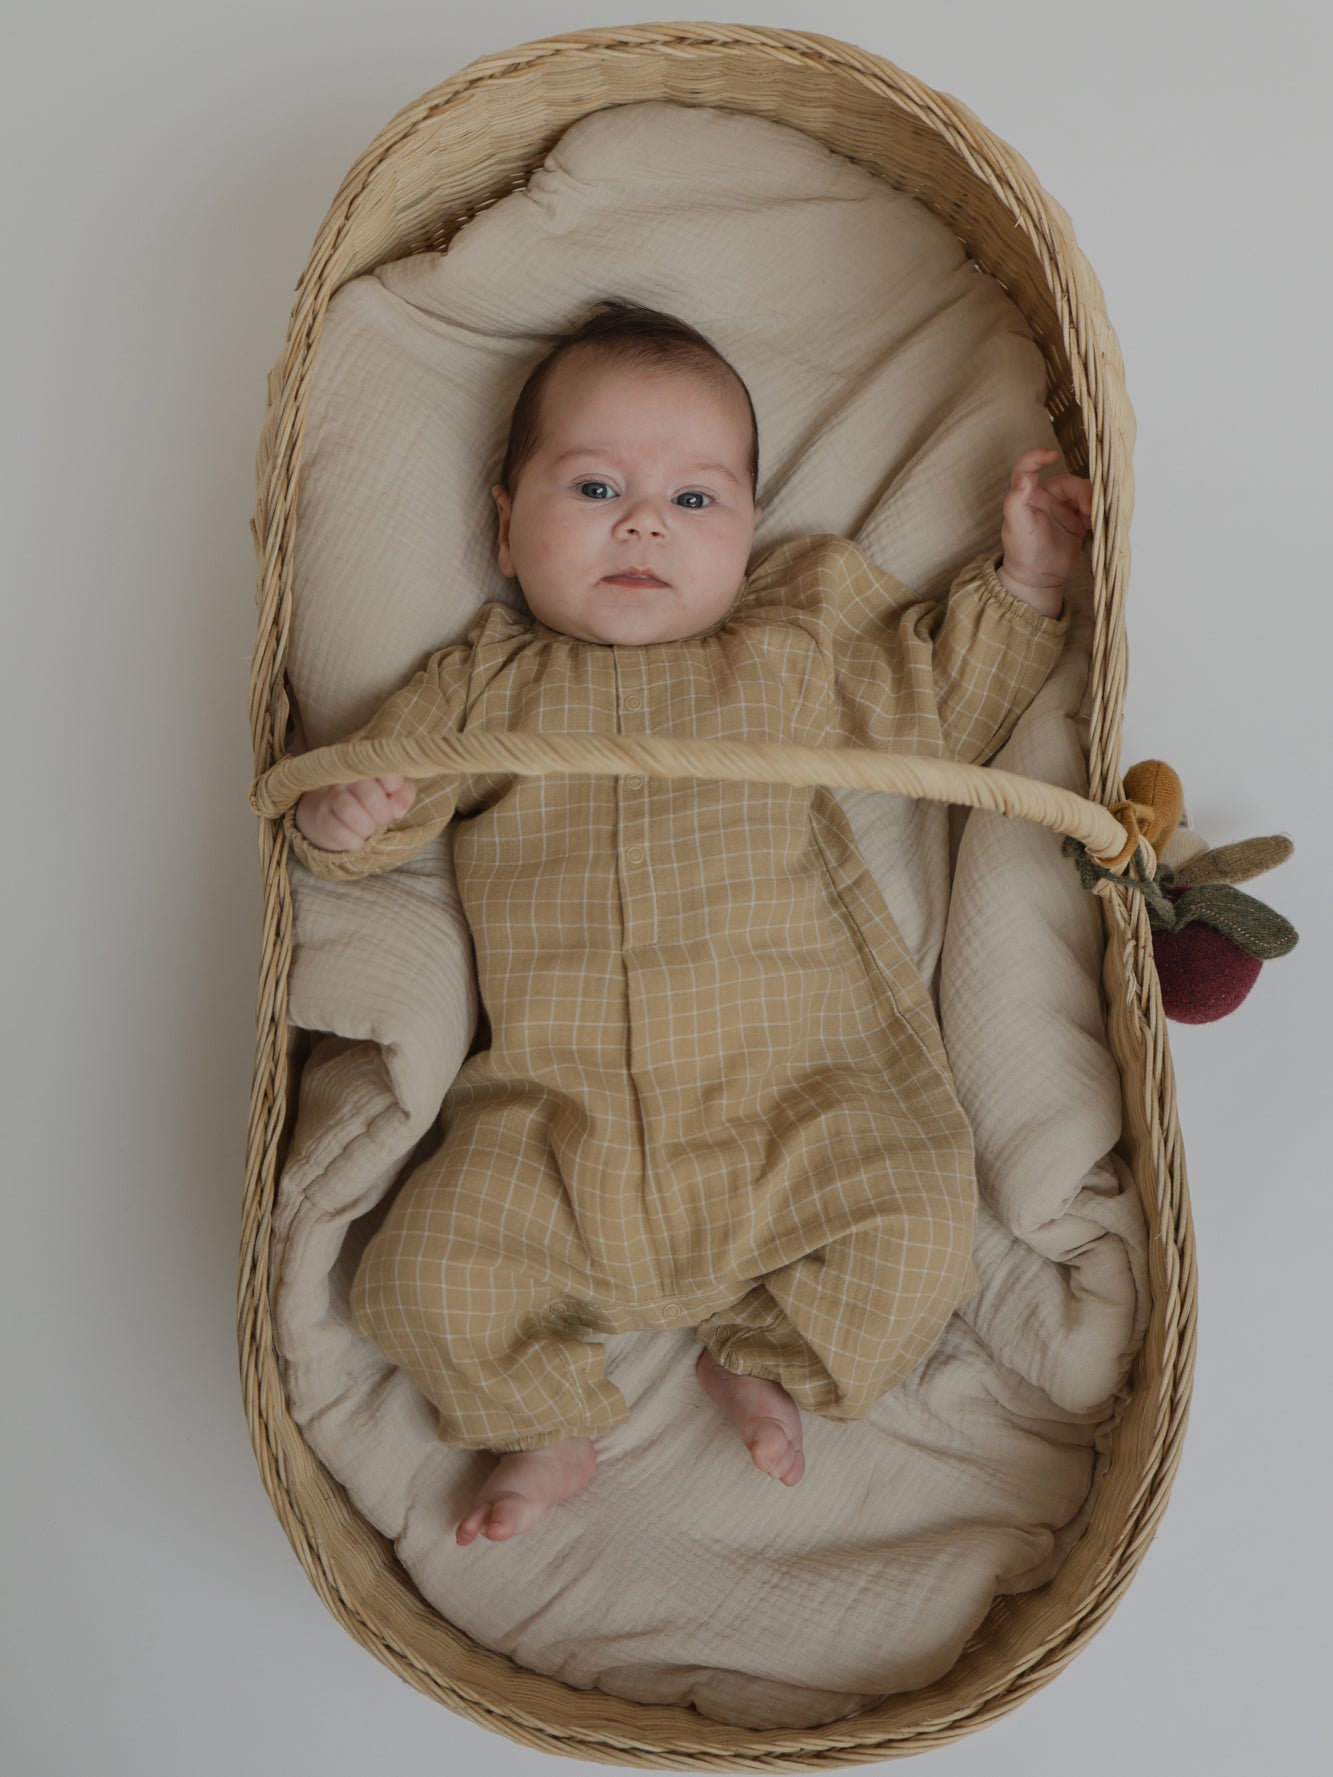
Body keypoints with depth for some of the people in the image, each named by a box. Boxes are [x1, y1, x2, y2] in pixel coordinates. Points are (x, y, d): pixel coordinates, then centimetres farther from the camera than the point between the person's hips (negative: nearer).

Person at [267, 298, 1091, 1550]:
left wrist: (1023, 580, 11)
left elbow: (943, 705, 21)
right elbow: (381, 768, 11)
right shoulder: (486, 685, 11)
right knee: (430, 1278, -14)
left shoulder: (792, 656, 13)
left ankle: (767, 1358, 15)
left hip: (795, 1093, 1)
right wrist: (343, 813, -13)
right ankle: (545, 1423, 19)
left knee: (920, 1234, -16)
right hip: (554, 1111, 0)